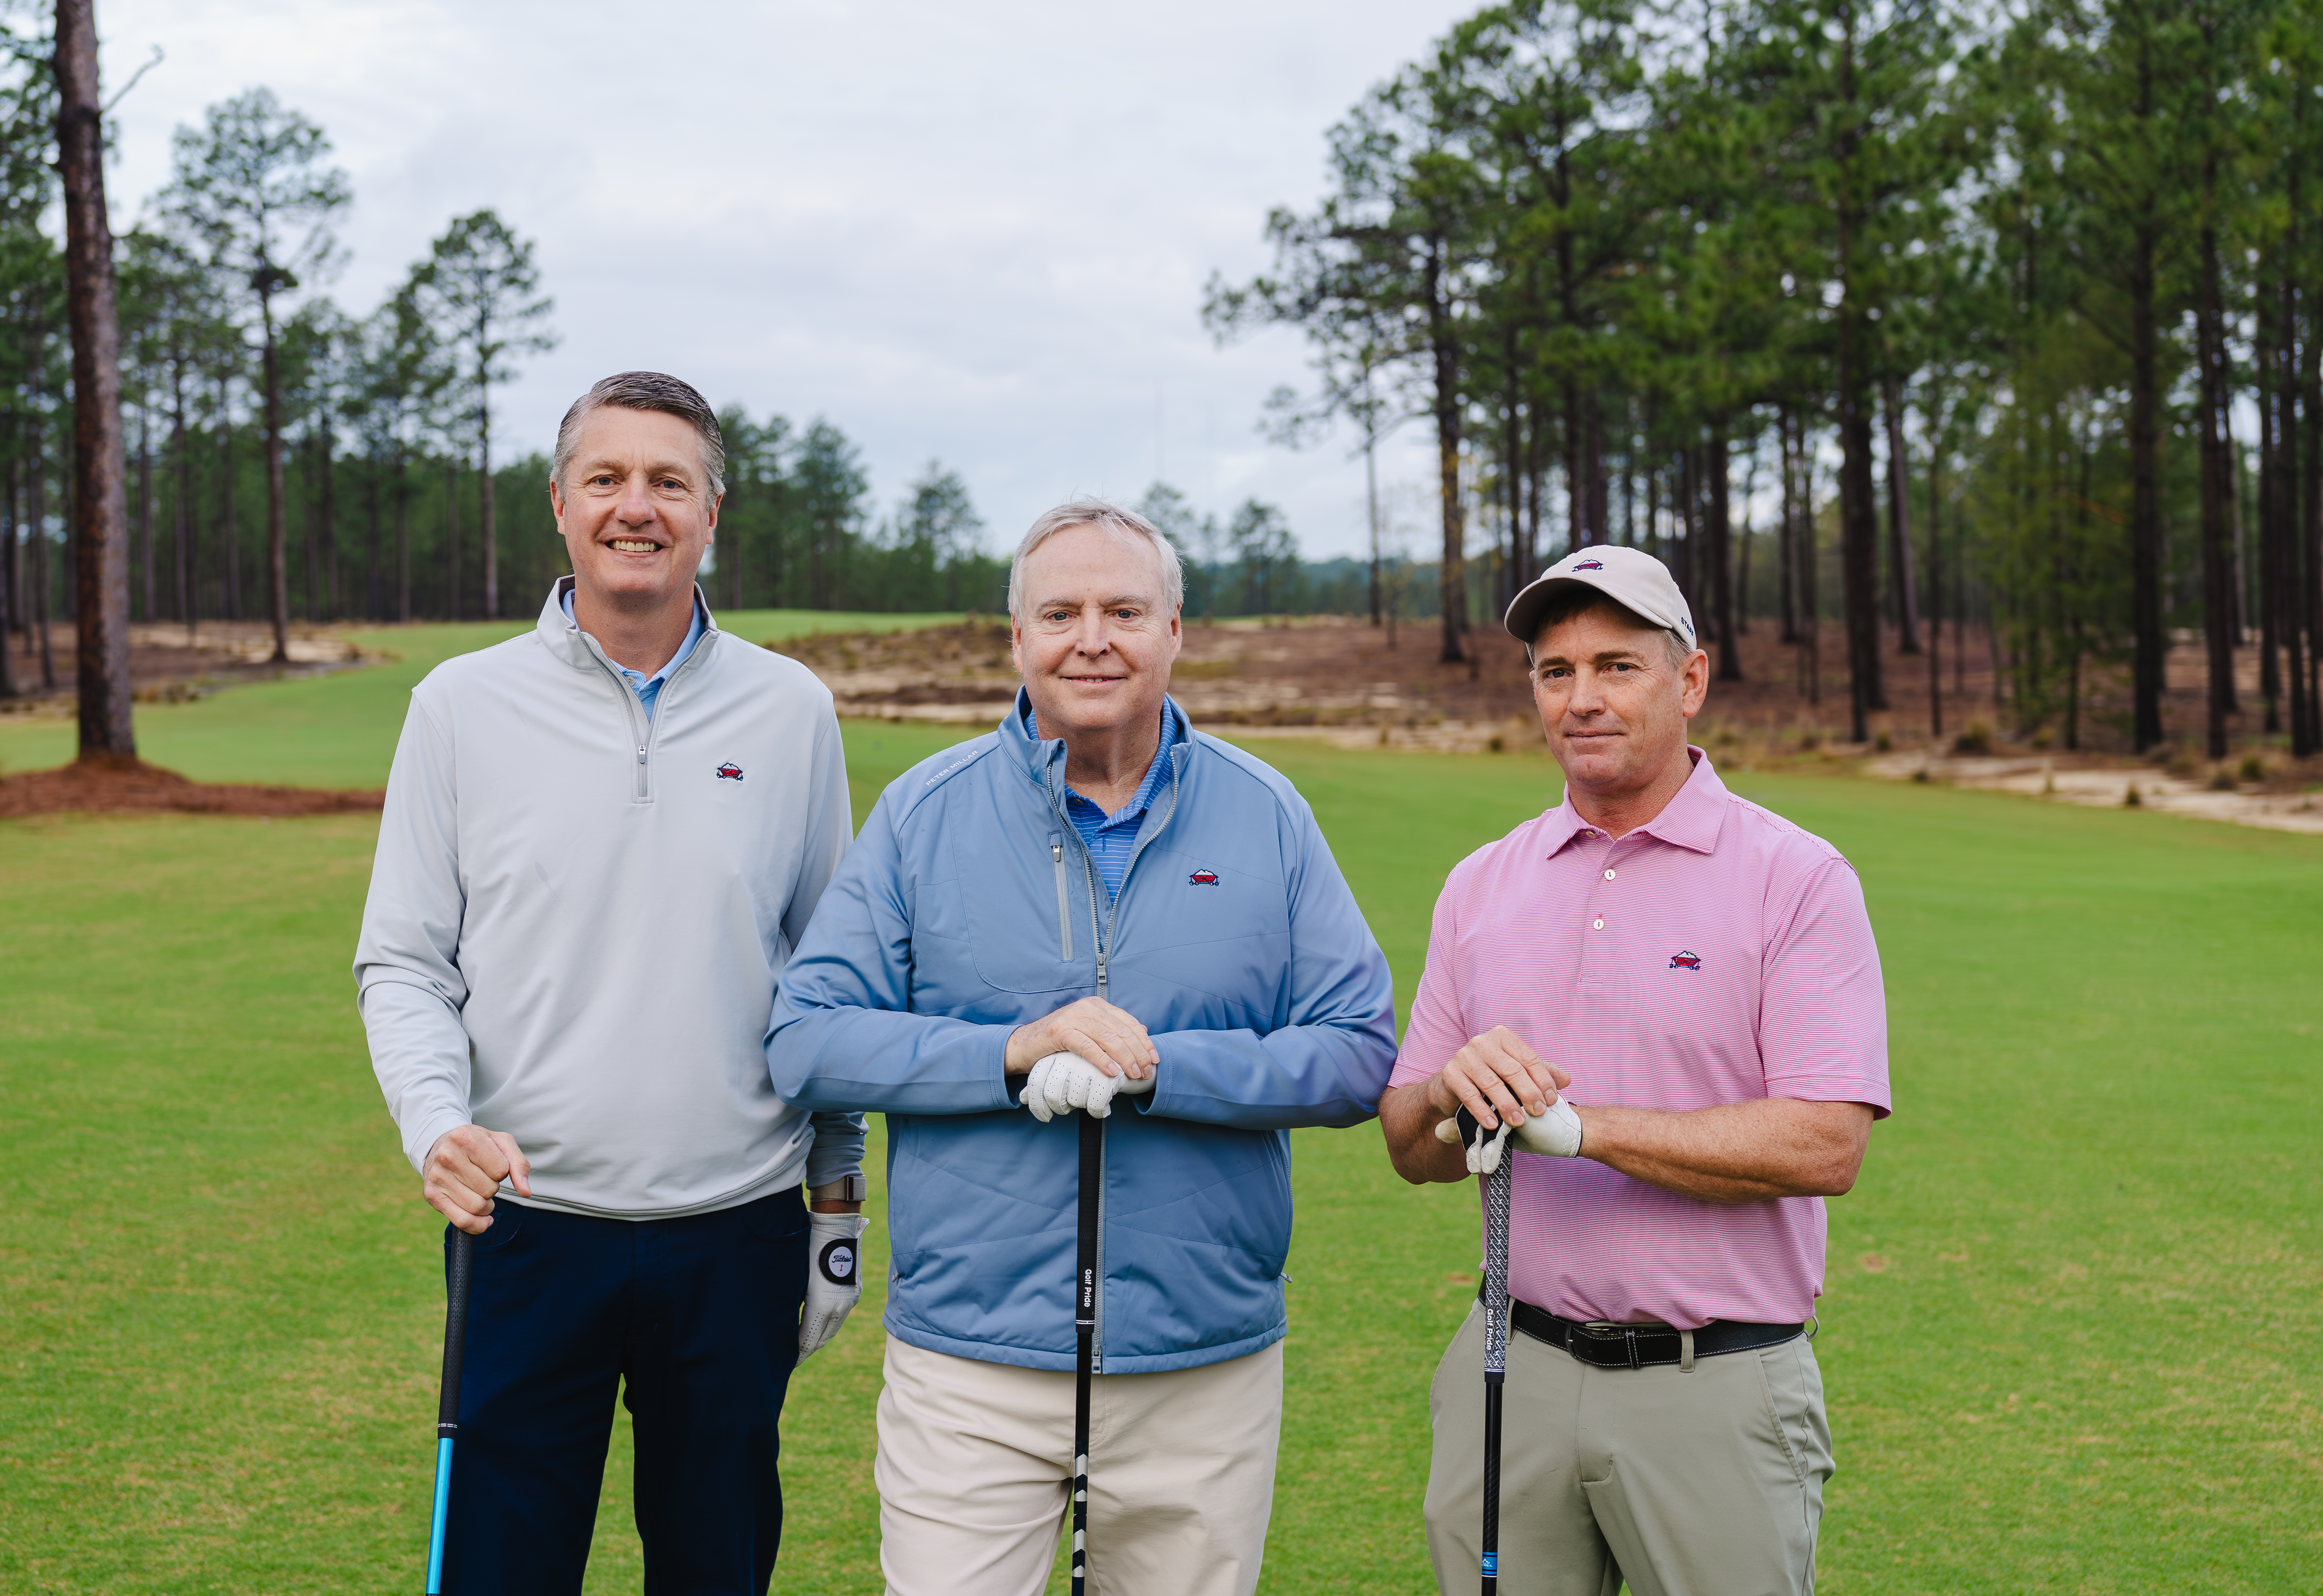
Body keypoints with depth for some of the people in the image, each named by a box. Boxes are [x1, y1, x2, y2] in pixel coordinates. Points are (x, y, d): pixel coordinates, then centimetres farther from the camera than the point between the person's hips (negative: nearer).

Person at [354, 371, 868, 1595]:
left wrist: (838, 1206, 11)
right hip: (527, 1226, -1)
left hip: (738, 1235, 1)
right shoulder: (462, 704, 1)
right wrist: (437, 1124, -16)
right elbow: (402, 962, 2)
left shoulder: (791, 712, 4)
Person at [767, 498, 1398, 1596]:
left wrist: (1158, 1070, -17)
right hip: (968, 1368, -1)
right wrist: (1015, 1054, -19)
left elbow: (1359, 1057, -2)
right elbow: (805, 1042, -5)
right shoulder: (923, 814, 0)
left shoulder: (1265, 818, 2)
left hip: (1207, 1371, 1)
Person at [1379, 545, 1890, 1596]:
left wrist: (1583, 1125, -17)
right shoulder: (1483, 886, 10)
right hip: (1512, 1375, 4)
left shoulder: (1796, 879, -4)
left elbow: (1826, 1146, -14)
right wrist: (1452, 1093, -12)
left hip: (1713, 1390, -3)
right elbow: (1413, 1151, 11)